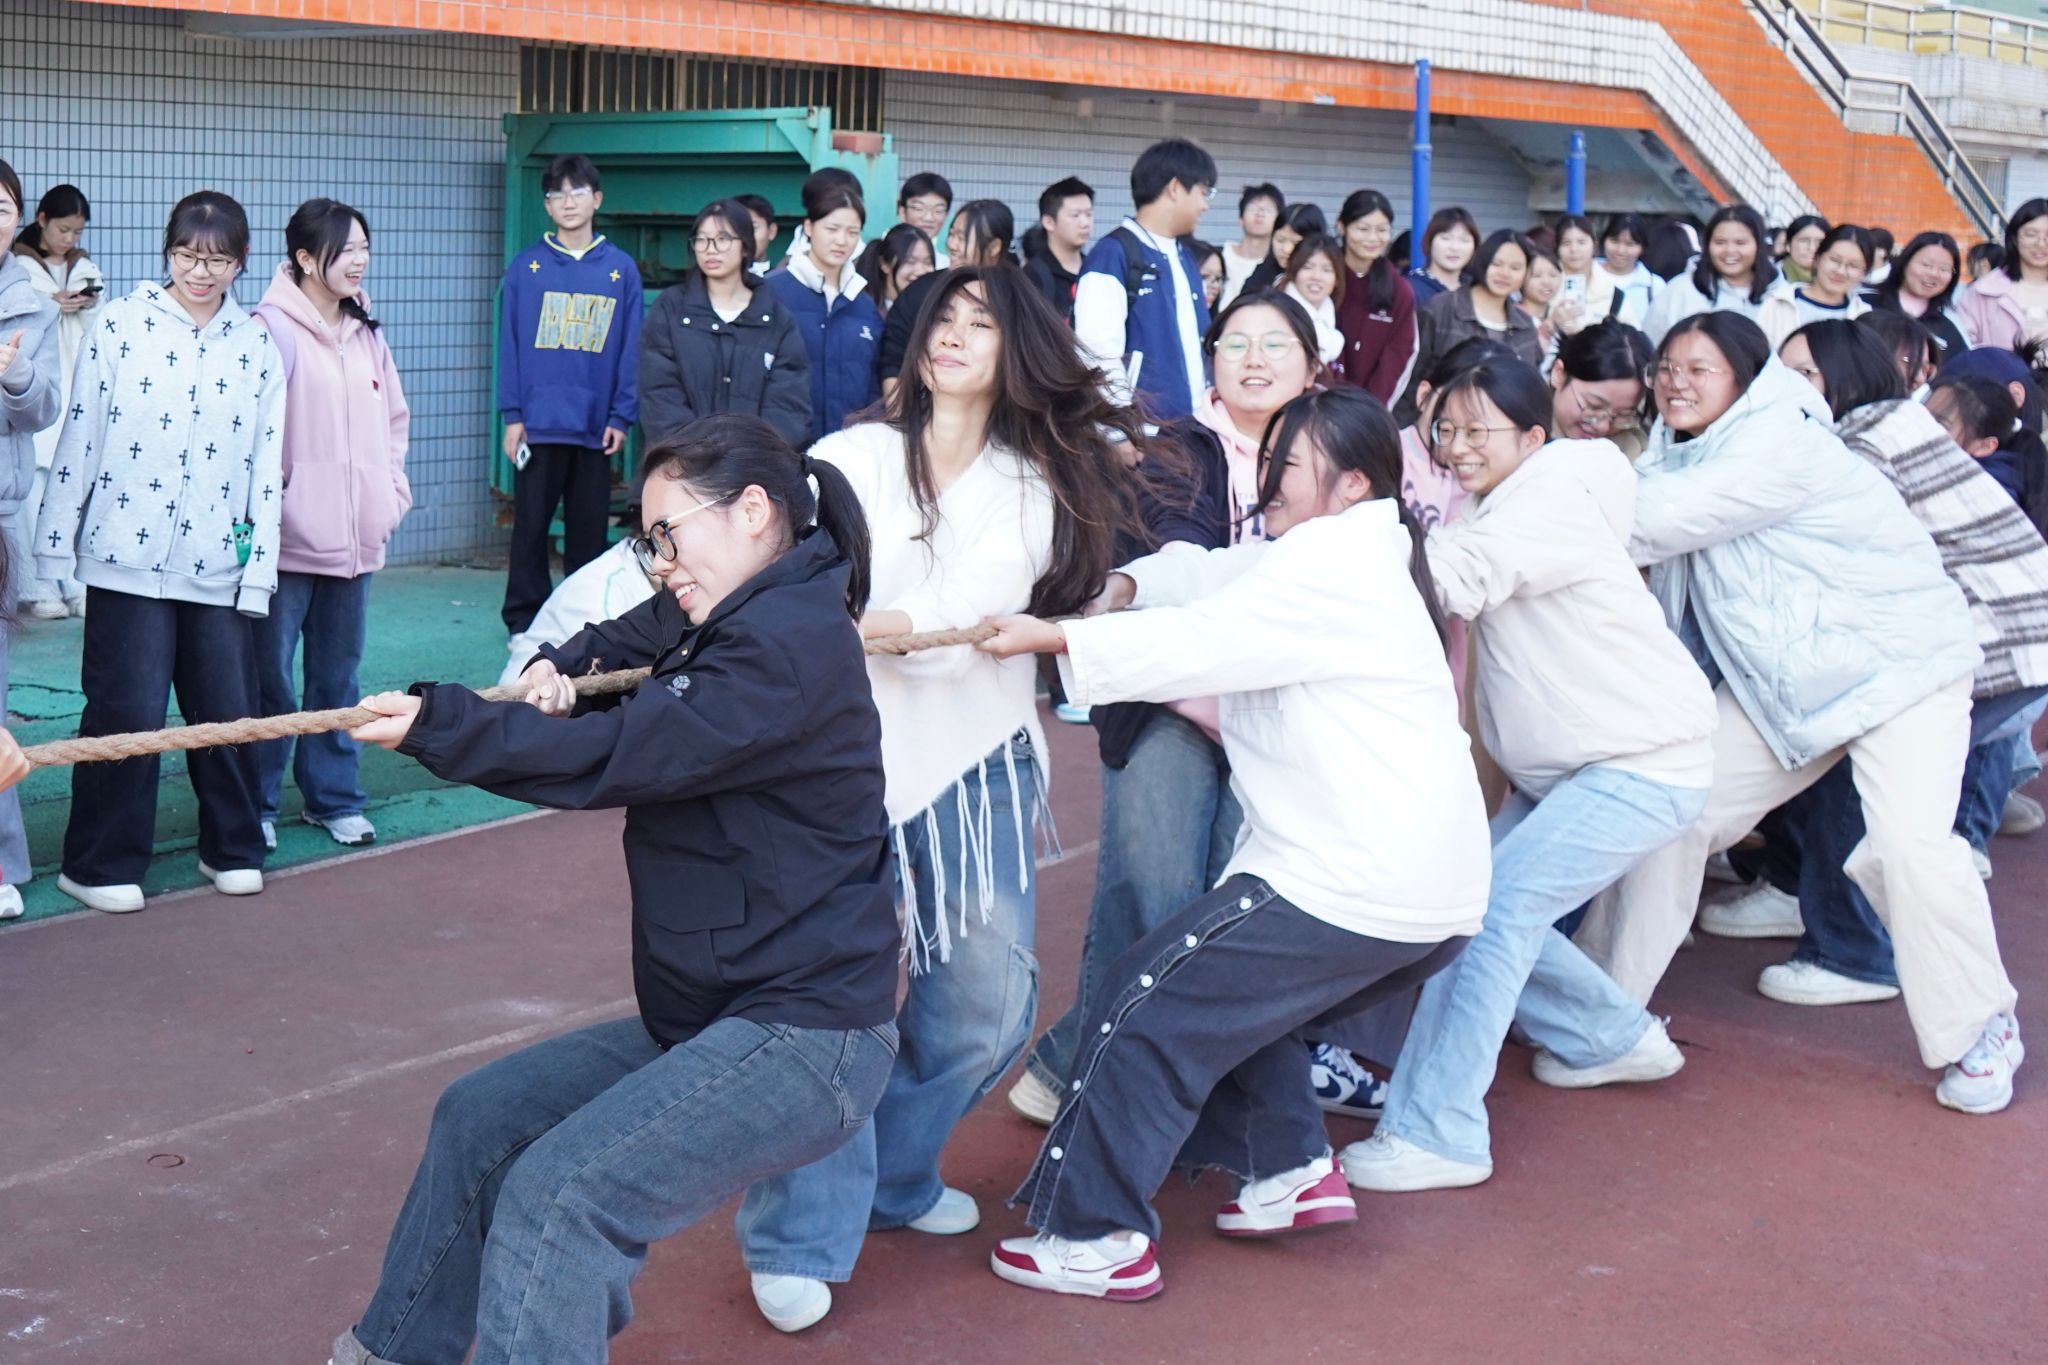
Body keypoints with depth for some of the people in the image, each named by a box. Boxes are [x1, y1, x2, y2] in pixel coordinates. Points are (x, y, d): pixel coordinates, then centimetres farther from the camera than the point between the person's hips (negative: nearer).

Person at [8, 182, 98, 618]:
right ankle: (36, 589, -1)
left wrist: (89, 307, -3)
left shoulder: (87, 268, 16)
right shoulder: (15, 268, 1)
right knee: (29, 494, -6)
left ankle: (78, 586, 4)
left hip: (77, 394, 4)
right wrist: (52, 306, -11)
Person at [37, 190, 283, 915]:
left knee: (231, 710, 6)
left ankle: (233, 848, 25)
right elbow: (80, 439, 0)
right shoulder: (120, 326, -1)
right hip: (126, 561, -3)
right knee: (126, 712, -2)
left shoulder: (258, 348, 8)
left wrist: (259, 567, 3)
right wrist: (55, 546, -1)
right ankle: (100, 863, 11)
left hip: (218, 567, 3)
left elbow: (266, 466, 7)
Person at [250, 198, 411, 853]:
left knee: (339, 675, 15)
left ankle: (334, 797, 25)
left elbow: (394, 421, 20)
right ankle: (256, 805, 13)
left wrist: (391, 497, 11)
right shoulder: (273, 329, -11)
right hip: (287, 539, -6)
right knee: (270, 677, 1)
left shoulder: (366, 333, 12)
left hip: (355, 539, 6)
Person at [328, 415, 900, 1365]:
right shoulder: (723, 624, 12)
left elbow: (614, 756, -24)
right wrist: (556, 670, -3)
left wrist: (436, 724, -22)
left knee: (557, 1196, -24)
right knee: (478, 1118, 15)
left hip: (804, 1040, -11)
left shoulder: (788, 647, -19)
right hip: (706, 1023, 11)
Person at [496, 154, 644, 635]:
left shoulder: (622, 270, 4)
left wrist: (621, 416, -3)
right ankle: (523, 623, 12)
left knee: (589, 532, 7)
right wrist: (512, 415, -3)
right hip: (538, 422, 0)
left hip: (596, 426, 1)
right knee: (530, 527, 4)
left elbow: (632, 348, 3)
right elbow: (509, 344, 2)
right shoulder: (526, 267, 3)